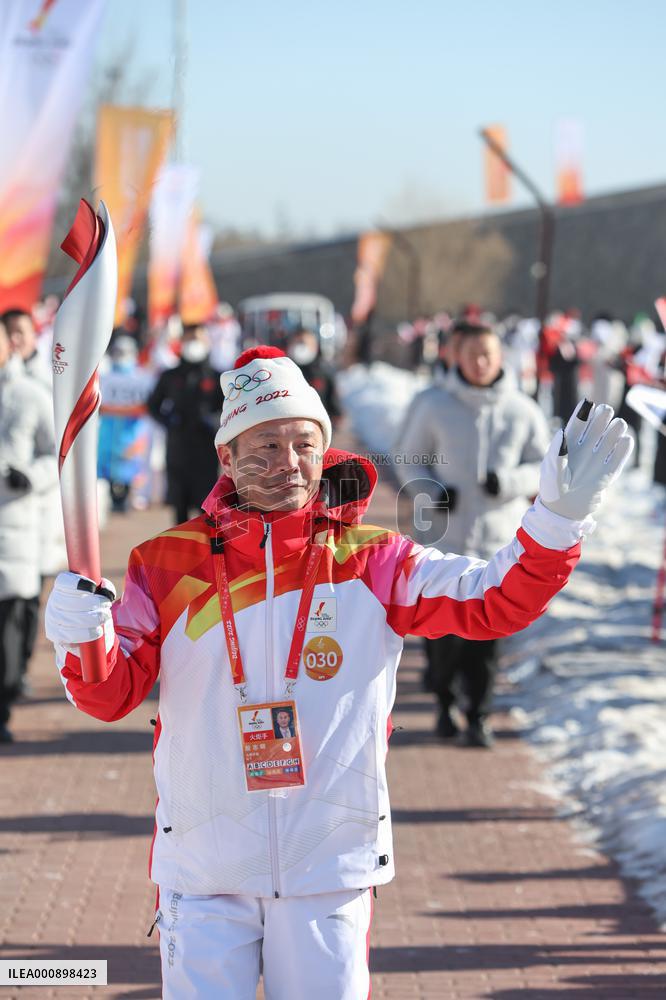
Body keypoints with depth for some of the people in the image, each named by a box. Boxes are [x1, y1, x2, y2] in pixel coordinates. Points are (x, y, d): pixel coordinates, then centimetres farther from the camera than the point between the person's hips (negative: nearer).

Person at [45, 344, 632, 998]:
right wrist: (83, 639, -21)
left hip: (330, 865, 0)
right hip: (202, 865, 0)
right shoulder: (167, 563, 1)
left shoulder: (370, 561, 1)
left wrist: (559, 516, -21)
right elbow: (113, 695, 0)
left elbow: (497, 601, -7)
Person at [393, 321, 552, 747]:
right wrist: (433, 491, -11)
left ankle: (479, 716, 10)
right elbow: (408, 459, 8)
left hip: (499, 538, 0)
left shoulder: (522, 410, 0)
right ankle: (445, 699, 23)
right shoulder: (434, 405, -1)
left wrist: (507, 482, -12)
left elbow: (544, 466, 7)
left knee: (486, 632, -1)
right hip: (445, 535, 0)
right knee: (445, 626, -1)